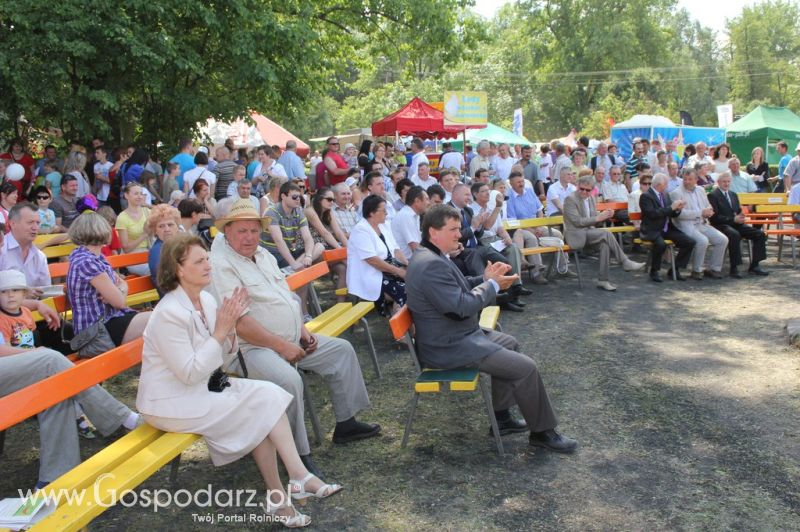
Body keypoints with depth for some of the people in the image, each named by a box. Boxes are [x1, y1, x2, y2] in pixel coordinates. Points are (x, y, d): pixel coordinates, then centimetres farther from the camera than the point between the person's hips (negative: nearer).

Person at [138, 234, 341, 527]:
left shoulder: (206, 299, 2)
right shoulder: (170, 313, -22)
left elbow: (221, 361, 6)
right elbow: (189, 373, -24)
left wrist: (230, 329, -12)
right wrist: (220, 332, -23)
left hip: (202, 387, 7)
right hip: (171, 401, -7)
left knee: (267, 395, -12)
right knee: (259, 408, -15)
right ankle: (298, 479, 1)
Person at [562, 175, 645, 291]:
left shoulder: (591, 199, 13)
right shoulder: (570, 199, -10)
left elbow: (595, 221, 16)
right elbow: (577, 221, -19)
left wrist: (605, 216, -5)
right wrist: (597, 218, -23)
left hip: (589, 233, 7)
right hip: (576, 235, -7)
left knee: (604, 244, -24)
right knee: (606, 233, -25)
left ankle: (603, 279, -21)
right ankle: (625, 262, -17)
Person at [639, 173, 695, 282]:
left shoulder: (664, 195, 16)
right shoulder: (646, 196, -9)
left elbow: (671, 214, 19)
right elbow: (653, 214, -22)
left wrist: (677, 209, -2)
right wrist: (671, 207, -18)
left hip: (667, 229, 8)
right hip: (651, 231, -8)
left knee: (690, 242, -9)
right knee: (661, 244, -37)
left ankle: (675, 269, 4)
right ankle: (654, 271, -14)